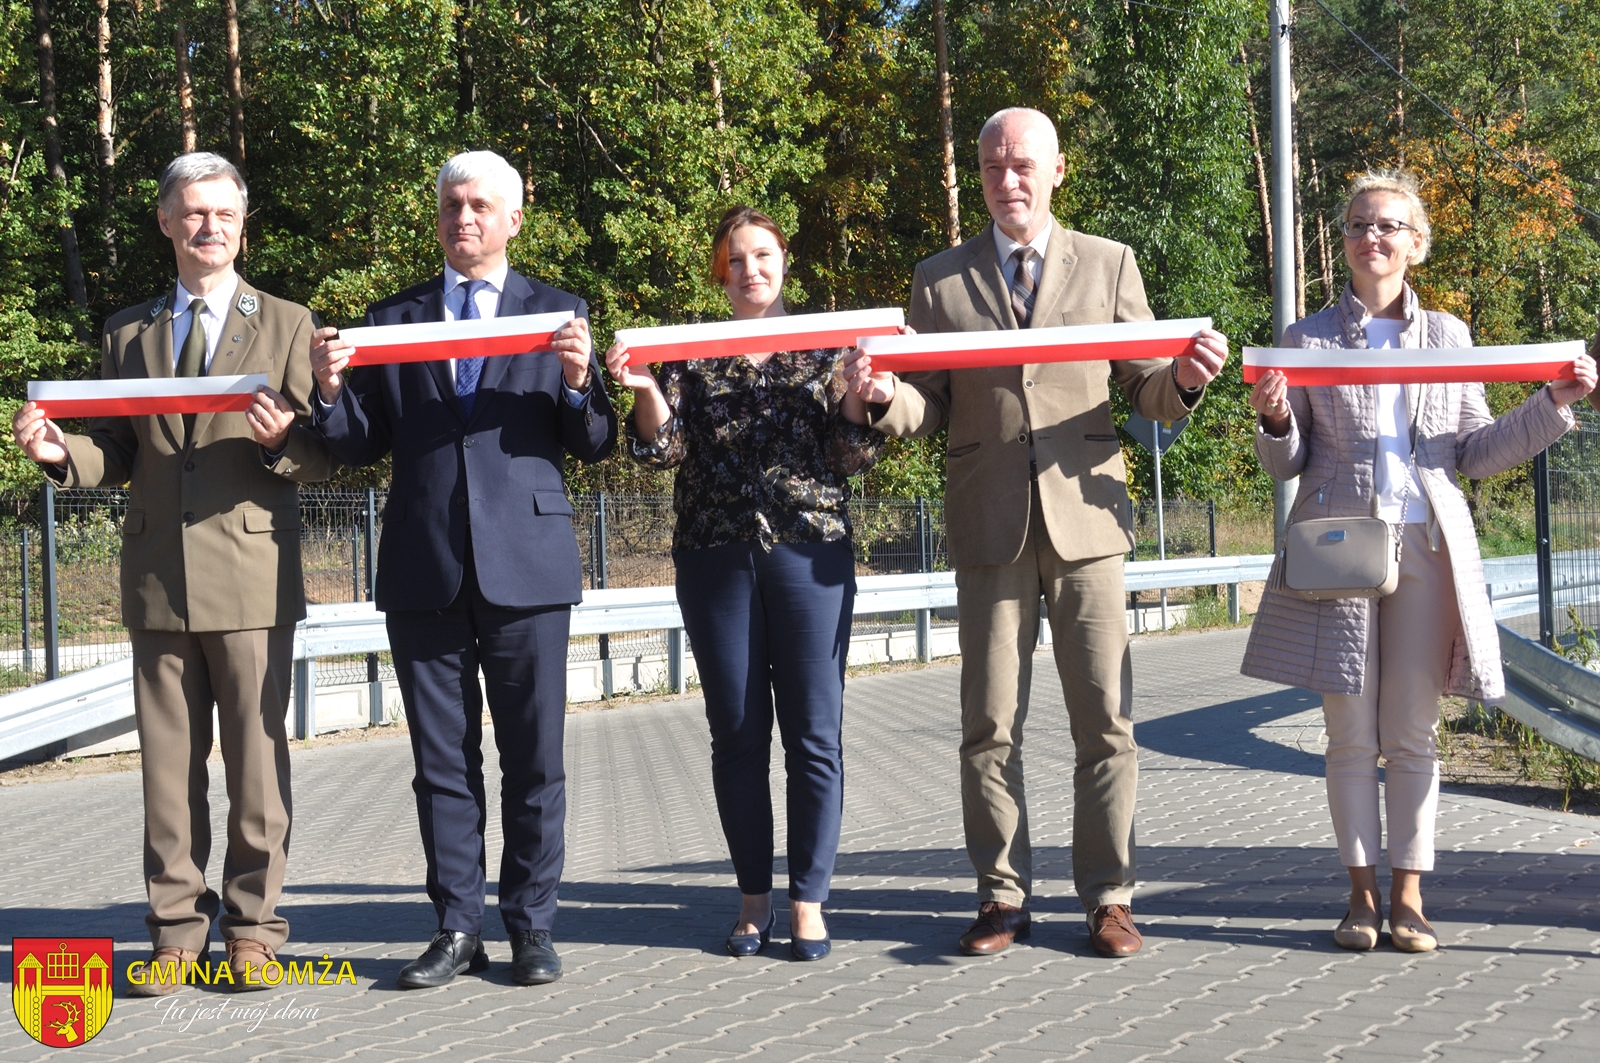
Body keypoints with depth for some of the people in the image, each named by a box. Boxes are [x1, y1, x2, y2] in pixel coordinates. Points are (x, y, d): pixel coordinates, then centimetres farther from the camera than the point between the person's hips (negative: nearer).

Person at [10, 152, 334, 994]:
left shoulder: (285, 324, 7)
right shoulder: (128, 333, 16)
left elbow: (321, 457, 3)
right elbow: (118, 456, 14)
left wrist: (284, 440, -19)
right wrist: (60, 452, -5)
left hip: (252, 575, -3)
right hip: (158, 578, 3)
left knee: (256, 758, 1)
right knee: (167, 764, 6)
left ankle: (252, 925, 11)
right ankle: (177, 929, 14)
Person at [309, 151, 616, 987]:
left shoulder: (558, 314, 8)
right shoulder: (391, 320, 13)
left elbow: (594, 445, 3)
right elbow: (364, 444, 9)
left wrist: (578, 383, -16)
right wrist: (330, 390, -9)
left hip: (525, 563, -2)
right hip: (425, 569, 2)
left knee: (533, 757, 3)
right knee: (442, 760, 7)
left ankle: (531, 928, 12)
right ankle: (456, 929, 15)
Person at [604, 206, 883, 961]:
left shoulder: (825, 346, 9)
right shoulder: (690, 354, 12)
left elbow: (854, 457, 3)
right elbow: (665, 449, 3)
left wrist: (856, 389, -15)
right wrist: (644, 389, -14)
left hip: (810, 552, -1)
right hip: (717, 555, 1)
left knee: (813, 734, -3)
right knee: (737, 734, 4)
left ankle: (808, 899, 6)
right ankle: (754, 895, 14)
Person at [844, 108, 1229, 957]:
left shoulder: (1108, 265, 10)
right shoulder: (939, 280, 11)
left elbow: (1146, 391, 9)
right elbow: (929, 410, 8)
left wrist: (1186, 378, -13)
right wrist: (883, 395, -13)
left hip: (1085, 515, 0)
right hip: (989, 528, 1)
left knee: (1105, 720, 0)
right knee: (989, 725, 3)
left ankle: (1107, 897, 10)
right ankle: (1003, 897, 13)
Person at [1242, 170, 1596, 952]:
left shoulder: (1449, 335, 13)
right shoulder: (1307, 339, 8)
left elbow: (1475, 454, 12)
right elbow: (1286, 464, 8)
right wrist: (1274, 421, -13)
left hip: (1428, 545, 1)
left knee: (1413, 733, 3)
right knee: (1351, 733, 1)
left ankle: (1408, 894, 10)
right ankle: (1362, 892, 11)